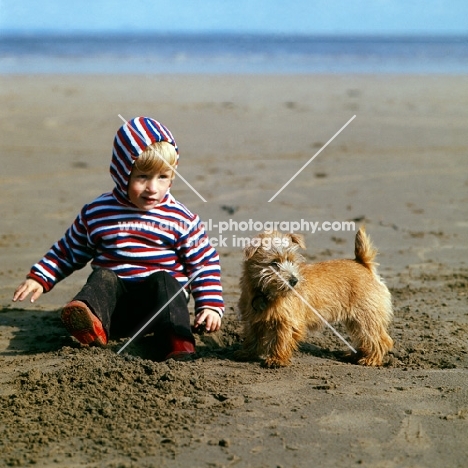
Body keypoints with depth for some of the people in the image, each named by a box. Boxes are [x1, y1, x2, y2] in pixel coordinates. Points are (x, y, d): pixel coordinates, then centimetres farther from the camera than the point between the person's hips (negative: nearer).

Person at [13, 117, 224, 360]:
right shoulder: (96, 213, 6)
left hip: (161, 298, -1)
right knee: (102, 277, -27)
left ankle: (177, 341, -51)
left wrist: (210, 305, -7)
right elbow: (67, 252, 18)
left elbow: (204, 264, 5)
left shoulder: (182, 219, 2)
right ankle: (90, 324, -58)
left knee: (163, 280, -30)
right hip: (114, 300, 1)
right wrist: (38, 278, 8)